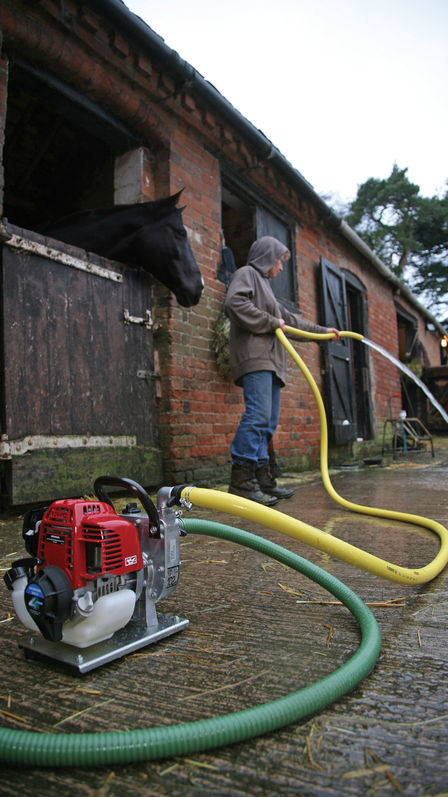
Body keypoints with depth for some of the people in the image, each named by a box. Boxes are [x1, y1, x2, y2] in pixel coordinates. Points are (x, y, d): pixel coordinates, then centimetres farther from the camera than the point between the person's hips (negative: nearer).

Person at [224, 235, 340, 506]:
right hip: (254, 357, -10)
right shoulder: (247, 274, 5)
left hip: (270, 361, 11)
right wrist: (271, 322, -10)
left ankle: (261, 477, 5)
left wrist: (322, 330, 44)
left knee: (269, 420, 4)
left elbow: (290, 318, 41)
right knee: (258, 415, -21)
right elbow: (235, 303, -17)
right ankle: (241, 479, -23)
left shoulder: (264, 283, 34)